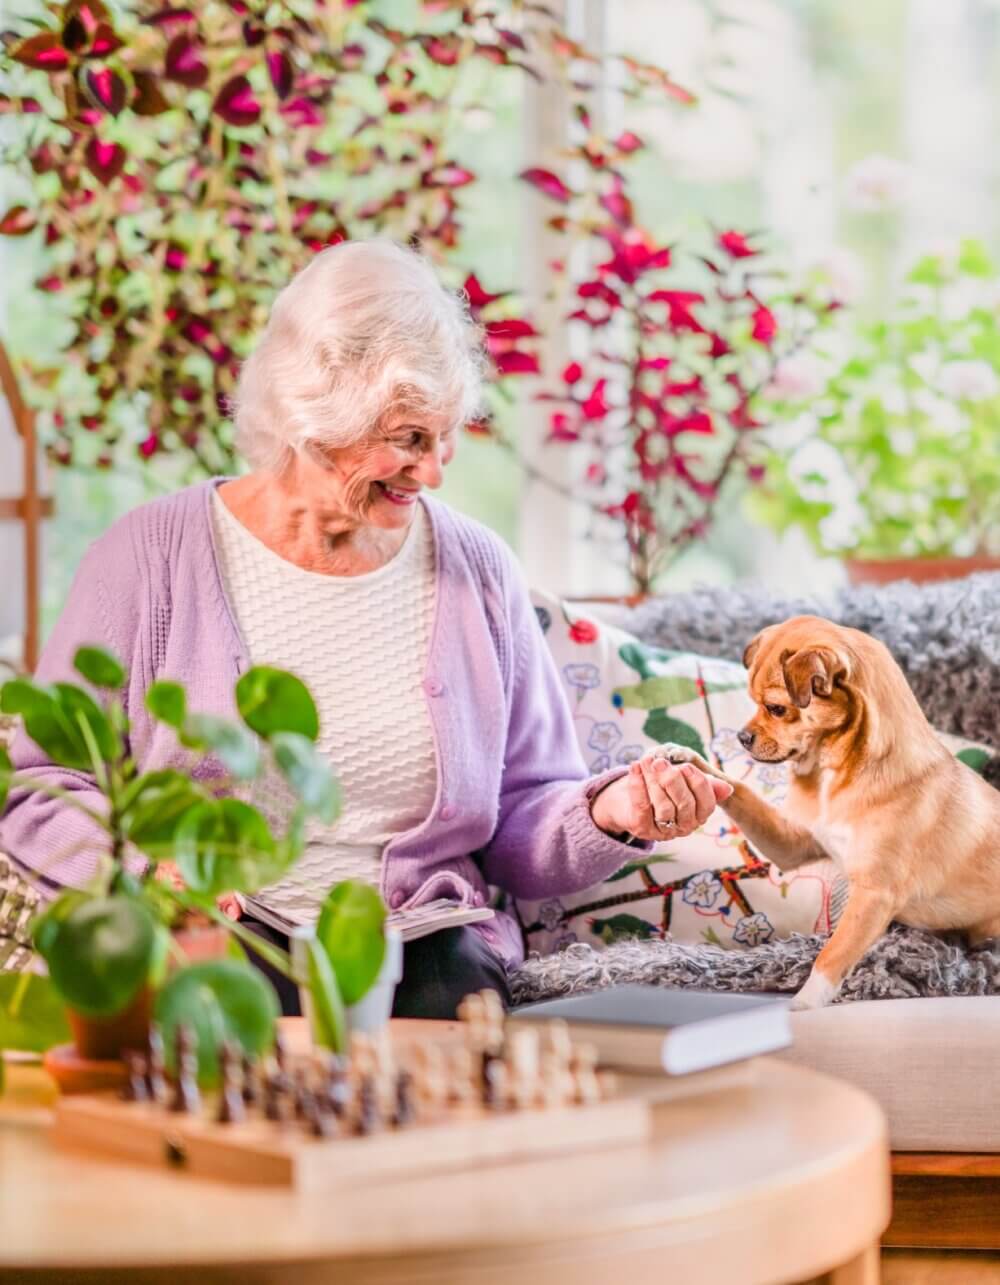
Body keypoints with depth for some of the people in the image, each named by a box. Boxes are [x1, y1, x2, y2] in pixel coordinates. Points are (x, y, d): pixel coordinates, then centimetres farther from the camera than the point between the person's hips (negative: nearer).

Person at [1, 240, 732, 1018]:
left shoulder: (477, 572, 10)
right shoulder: (152, 558, 1)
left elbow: (522, 823, 12)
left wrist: (604, 815, -11)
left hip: (424, 945, 3)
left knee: (454, 1003, -31)